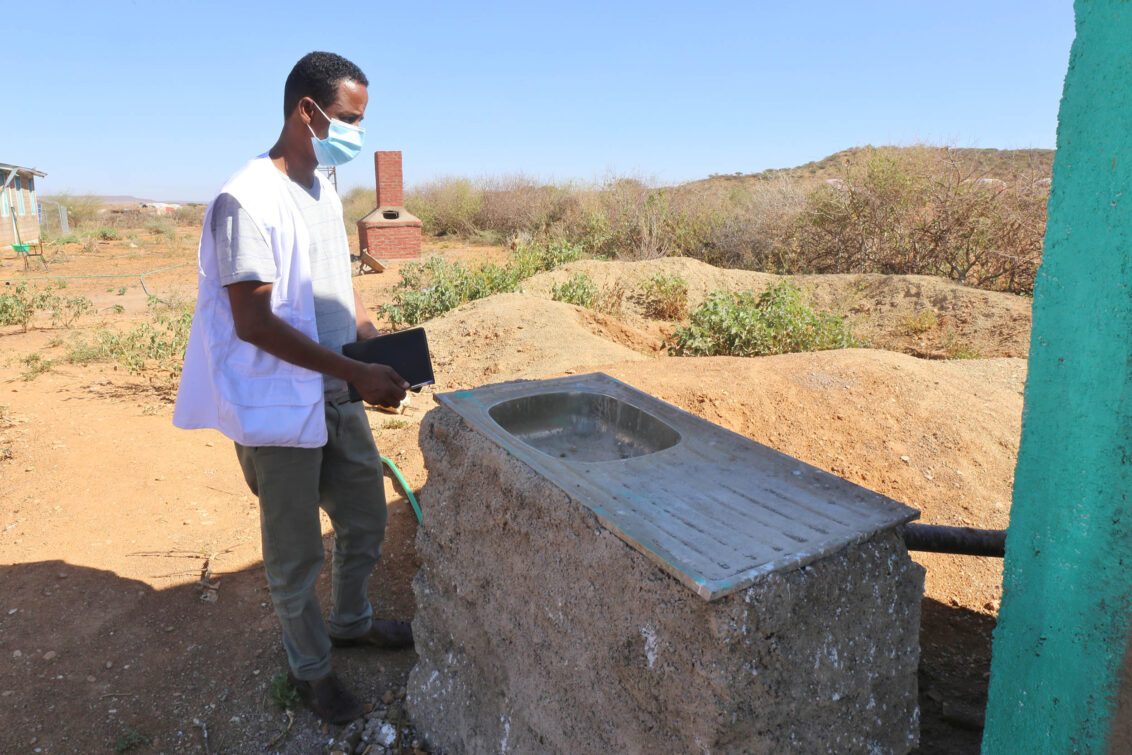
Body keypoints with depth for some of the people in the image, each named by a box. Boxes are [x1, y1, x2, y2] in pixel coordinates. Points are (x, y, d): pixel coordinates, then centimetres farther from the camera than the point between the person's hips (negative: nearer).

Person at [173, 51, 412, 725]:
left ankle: (351, 621, 45)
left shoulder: (325, 192, 9)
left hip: (339, 396, 8)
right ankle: (312, 669, 32)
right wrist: (357, 371, -24)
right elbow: (253, 323, -22)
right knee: (297, 554, 9)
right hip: (280, 408, -8)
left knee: (366, 522, 20)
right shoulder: (248, 200, -18)